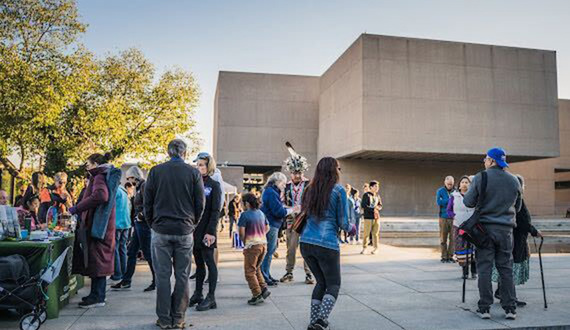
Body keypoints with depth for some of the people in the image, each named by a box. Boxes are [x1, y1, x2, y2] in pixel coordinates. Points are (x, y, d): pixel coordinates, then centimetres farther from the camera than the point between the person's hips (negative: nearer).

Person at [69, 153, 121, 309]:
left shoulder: (99, 177, -12)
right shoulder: (103, 176, 18)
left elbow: (100, 195, -30)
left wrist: (77, 208, -24)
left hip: (97, 225, -10)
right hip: (101, 226, 10)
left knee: (96, 260, -4)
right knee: (98, 260, 14)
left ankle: (98, 297, 2)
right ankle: (97, 294, 23)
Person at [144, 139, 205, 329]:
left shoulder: (156, 171, 1)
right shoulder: (193, 173, 0)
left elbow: (147, 202, 4)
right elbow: (200, 204, 2)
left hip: (161, 230, 0)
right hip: (185, 231, 0)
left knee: (162, 276, 6)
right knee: (182, 276, 7)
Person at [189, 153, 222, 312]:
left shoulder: (214, 185, -5)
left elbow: (215, 211, -10)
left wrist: (210, 232, -17)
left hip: (206, 230, -6)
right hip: (194, 229, 6)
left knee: (209, 262, -2)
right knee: (198, 263, 12)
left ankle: (211, 297, 3)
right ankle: (198, 294, 20)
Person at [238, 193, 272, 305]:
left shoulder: (245, 215, -11)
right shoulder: (261, 213, 9)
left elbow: (241, 231, -15)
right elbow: (267, 228, 17)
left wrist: (244, 243, -1)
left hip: (252, 245, -7)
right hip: (263, 244, 7)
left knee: (250, 272, 4)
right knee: (256, 268, 22)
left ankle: (257, 295, 1)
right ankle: (264, 288, 11)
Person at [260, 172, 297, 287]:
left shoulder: (270, 191, 17)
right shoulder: (271, 193, -17)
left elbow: (277, 207, 17)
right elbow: (279, 212, -20)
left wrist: (287, 208, 4)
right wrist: (291, 210, -9)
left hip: (270, 225, 11)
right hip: (271, 225, -11)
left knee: (270, 250, 16)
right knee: (269, 251, -4)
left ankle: (267, 276, 24)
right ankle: (264, 278, 3)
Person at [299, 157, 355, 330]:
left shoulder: (310, 189, 10)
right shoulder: (339, 190, -5)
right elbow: (343, 222, -6)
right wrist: (350, 228, 17)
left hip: (306, 242, 5)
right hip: (327, 244, -5)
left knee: (321, 282, 21)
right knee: (333, 285, 10)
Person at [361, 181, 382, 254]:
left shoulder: (377, 196, 13)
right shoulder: (366, 195, -5)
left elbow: (380, 205, 20)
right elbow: (363, 205, -14)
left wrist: (377, 207, -4)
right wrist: (373, 210, -15)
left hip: (376, 217, 4)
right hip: (368, 217, -4)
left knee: (375, 233, 5)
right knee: (366, 233, -2)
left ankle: (375, 248, 15)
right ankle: (364, 248, 11)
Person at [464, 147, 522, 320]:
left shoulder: (480, 177, -8)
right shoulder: (514, 180, 6)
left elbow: (468, 202, -7)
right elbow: (517, 207, 14)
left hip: (485, 227, -3)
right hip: (506, 229, 3)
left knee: (484, 269, 2)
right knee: (506, 269, 10)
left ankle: (484, 308, 4)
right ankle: (510, 308, 11)